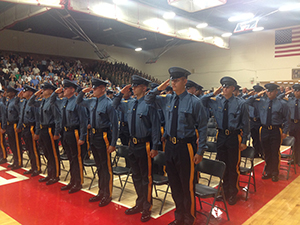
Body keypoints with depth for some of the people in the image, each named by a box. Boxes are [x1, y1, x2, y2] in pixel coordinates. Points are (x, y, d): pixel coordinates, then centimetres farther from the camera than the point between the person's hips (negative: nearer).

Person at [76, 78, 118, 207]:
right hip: (93, 136, 8)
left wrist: (113, 144, -17)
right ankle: (101, 192, 34)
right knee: (99, 166, 18)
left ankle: (107, 195, 20)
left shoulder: (108, 103, -15)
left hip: (104, 137, -8)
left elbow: (114, 124, -16)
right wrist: (83, 92, 6)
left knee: (106, 167, 4)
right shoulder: (92, 101, 6)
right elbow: (78, 102, 26)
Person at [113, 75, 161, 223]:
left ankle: (147, 208, 24)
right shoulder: (129, 104, 7)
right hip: (132, 144, 7)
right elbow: (115, 106, 25)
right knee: (136, 176, 18)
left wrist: (155, 147, -15)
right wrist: (121, 93, 9)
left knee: (146, 178, 6)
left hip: (145, 145, -7)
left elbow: (156, 126, -13)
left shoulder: (148, 104, -14)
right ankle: (140, 204, 37)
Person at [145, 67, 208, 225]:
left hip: (185, 147, -5)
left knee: (187, 185, 5)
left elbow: (202, 127, -6)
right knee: (174, 183, 16)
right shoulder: (166, 100, 6)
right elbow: (148, 100, 20)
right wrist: (158, 89, 1)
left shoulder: (193, 102, -8)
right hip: (170, 146, 5)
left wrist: (200, 151, -9)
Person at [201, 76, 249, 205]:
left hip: (234, 137, -3)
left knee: (233, 166, 6)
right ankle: (225, 190, 33)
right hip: (221, 135, 3)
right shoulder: (216, 101, 1)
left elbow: (245, 123, -2)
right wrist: (213, 94, -4)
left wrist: (244, 141, -4)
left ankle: (233, 193, 26)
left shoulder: (240, 103, -6)